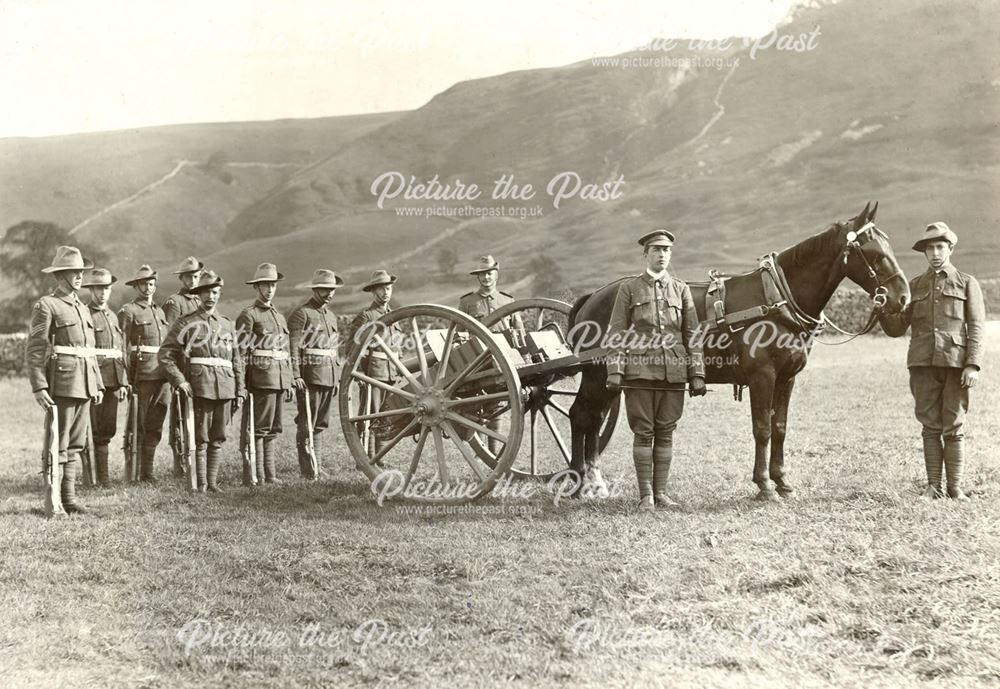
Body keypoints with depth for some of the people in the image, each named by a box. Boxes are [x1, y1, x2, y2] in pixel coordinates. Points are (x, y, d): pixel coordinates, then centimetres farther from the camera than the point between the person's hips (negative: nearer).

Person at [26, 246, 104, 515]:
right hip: (61, 384, -7)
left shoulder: (82, 308, 19)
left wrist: (98, 384, 16)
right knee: (58, 445, -5)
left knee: (76, 444, 9)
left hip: (84, 386, 7)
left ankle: (69, 497, 15)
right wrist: (38, 387, -17)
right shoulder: (46, 306, -5)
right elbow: (34, 350, -10)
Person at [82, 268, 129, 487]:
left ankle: (102, 478, 14)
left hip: (112, 381, 7)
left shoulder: (113, 317, 19)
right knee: (92, 430, -5)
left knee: (107, 430, 8)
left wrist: (123, 382, 12)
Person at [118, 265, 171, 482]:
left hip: (163, 375, 6)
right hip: (143, 374, -6)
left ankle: (147, 472, 14)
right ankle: (141, 474, 3)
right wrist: (127, 379, -13)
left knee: (155, 426, 8)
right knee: (142, 427, -2)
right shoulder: (128, 311, -2)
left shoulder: (160, 312, 19)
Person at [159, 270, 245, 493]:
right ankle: (201, 483, 4)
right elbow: (165, 355, -1)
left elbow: (236, 360, 18)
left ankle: (212, 481, 14)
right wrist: (180, 381, -11)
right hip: (200, 388, -4)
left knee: (218, 438, 7)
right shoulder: (185, 323, 3)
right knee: (201, 438, -2)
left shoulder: (228, 324, 16)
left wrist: (240, 391, 13)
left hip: (225, 388, 4)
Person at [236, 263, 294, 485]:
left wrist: (289, 384, 20)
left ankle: (269, 473, 15)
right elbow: (240, 350, -8)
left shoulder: (279, 316, 21)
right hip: (260, 379, -7)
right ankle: (254, 476, -4)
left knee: (272, 429, 10)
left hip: (280, 380, 7)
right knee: (257, 428, -6)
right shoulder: (248, 315, -2)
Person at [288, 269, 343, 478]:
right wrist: (295, 376, -20)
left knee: (321, 423, 11)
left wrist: (337, 378, 21)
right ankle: (308, 469, -1)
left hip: (329, 376, 8)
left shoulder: (331, 317, 20)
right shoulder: (301, 314, -6)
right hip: (310, 376, -7)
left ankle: (317, 463, 17)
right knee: (307, 424, -4)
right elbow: (293, 347, -13)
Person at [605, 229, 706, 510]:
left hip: (673, 371, 2)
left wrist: (697, 374, 3)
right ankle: (645, 494, 6)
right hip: (640, 369, -2)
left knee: (665, 433, 6)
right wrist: (614, 371, -7)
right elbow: (616, 333, 2)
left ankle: (661, 491, 13)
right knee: (643, 432, 0)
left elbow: (692, 335, 10)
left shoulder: (681, 289, 11)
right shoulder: (629, 288, 5)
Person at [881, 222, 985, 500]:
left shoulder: (967, 283, 7)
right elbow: (896, 328, 10)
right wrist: (883, 310, -10)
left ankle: (955, 487, 8)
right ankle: (933, 486, 9)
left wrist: (973, 365, -10)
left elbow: (976, 328, 0)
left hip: (954, 363, -2)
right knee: (930, 427, 4)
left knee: (953, 427, 1)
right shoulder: (914, 286, 13)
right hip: (923, 364, 2)